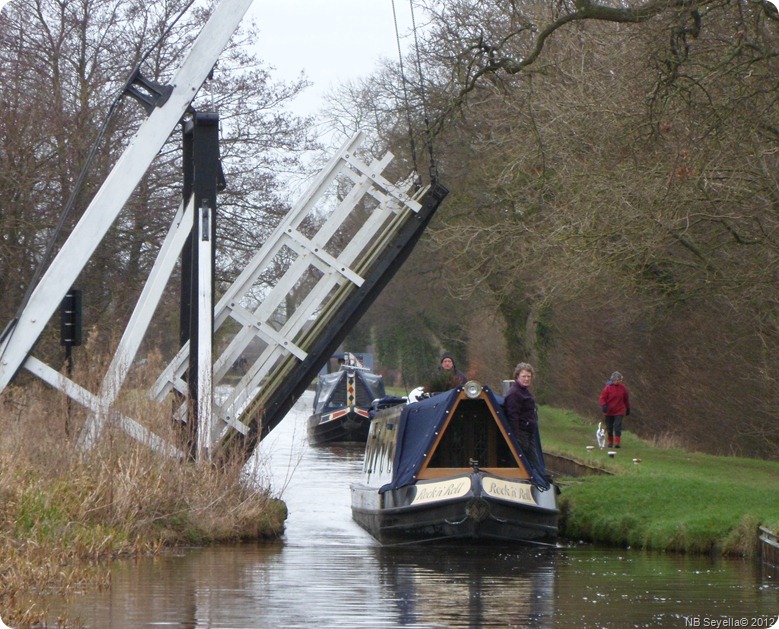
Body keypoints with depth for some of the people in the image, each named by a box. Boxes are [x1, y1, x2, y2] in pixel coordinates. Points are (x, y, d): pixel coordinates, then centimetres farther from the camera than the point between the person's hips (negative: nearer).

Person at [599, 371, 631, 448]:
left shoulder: (623, 387, 0)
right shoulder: (608, 387, -6)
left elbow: (626, 399, 12)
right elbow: (603, 397, -3)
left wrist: (628, 409, 18)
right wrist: (604, 405, -19)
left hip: (619, 411, 0)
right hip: (609, 411, 0)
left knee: (618, 426, -12)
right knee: (609, 427, 8)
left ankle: (617, 442, -14)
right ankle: (610, 442, 23)